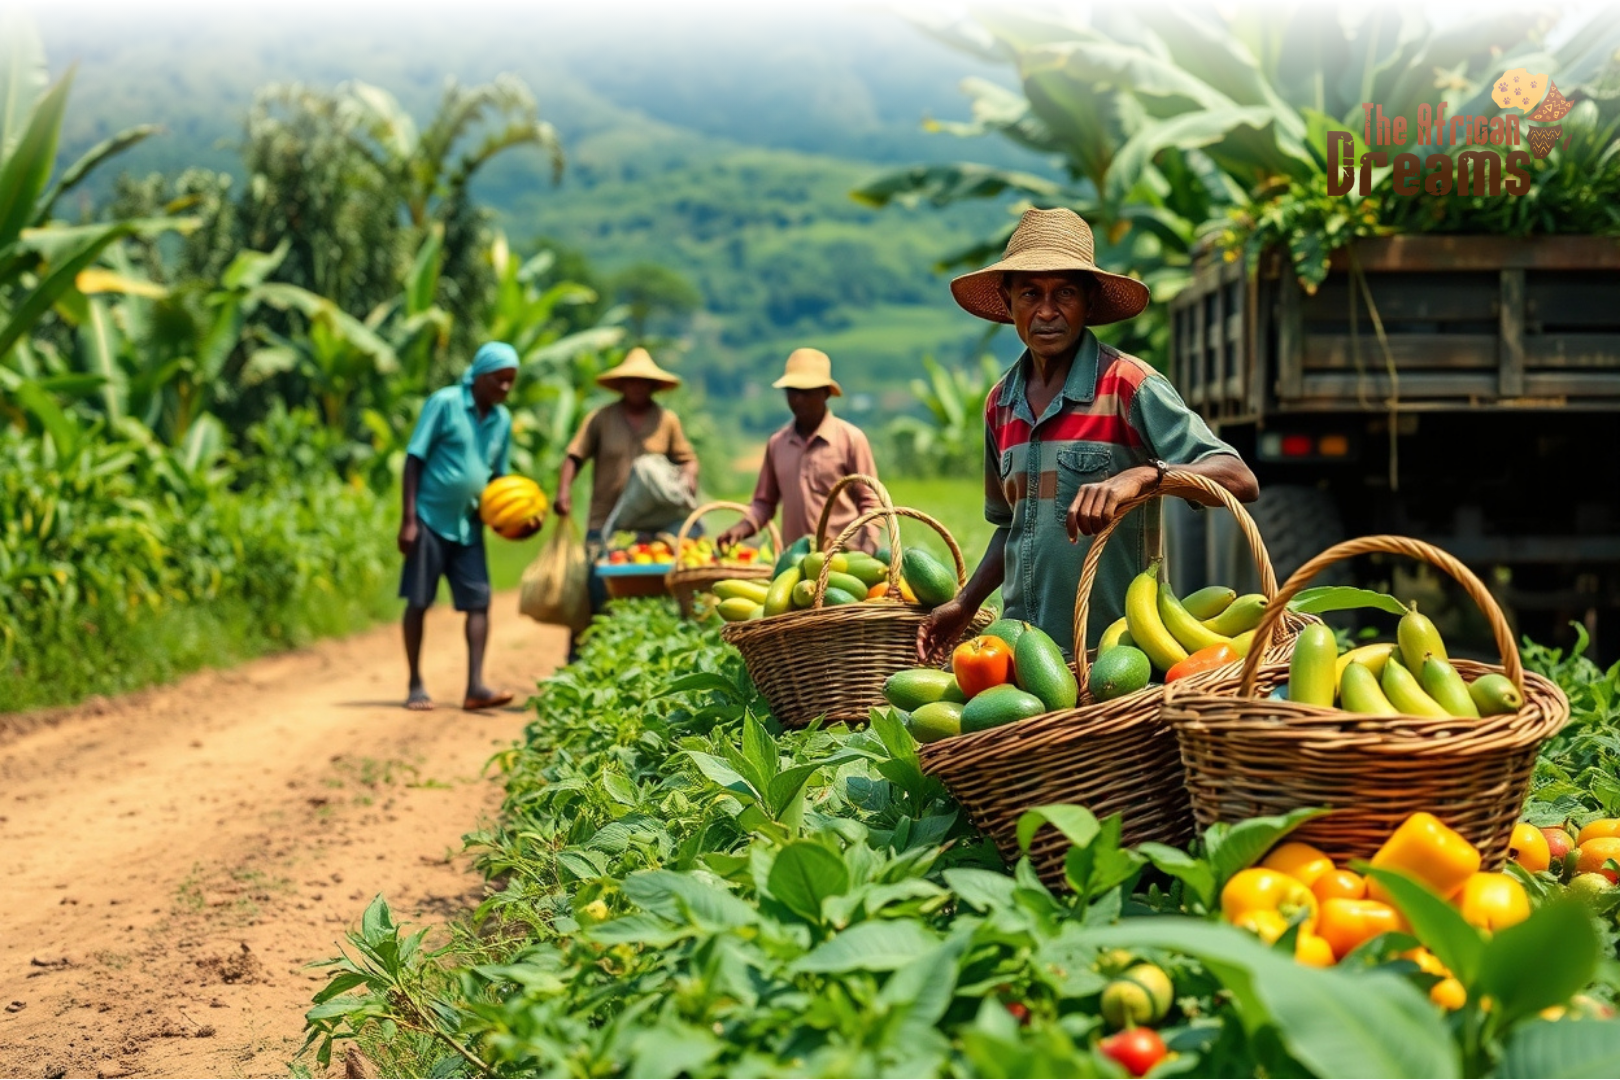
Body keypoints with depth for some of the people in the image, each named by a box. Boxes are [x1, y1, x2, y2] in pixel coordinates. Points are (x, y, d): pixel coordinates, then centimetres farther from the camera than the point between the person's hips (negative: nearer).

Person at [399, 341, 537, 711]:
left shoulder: (502, 419, 7)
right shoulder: (444, 403, -10)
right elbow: (414, 459, -10)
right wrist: (409, 520, -14)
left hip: (469, 525, 5)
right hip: (430, 519, -5)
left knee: (479, 602, -4)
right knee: (418, 603, 1)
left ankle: (475, 687, -5)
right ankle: (416, 686, 10)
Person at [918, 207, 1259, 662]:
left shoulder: (1128, 385, -6)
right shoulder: (1001, 404, 13)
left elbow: (1239, 480, -15)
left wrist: (1141, 475, -29)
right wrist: (965, 605, 16)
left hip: (1113, 646, -5)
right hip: (1021, 646, 5)